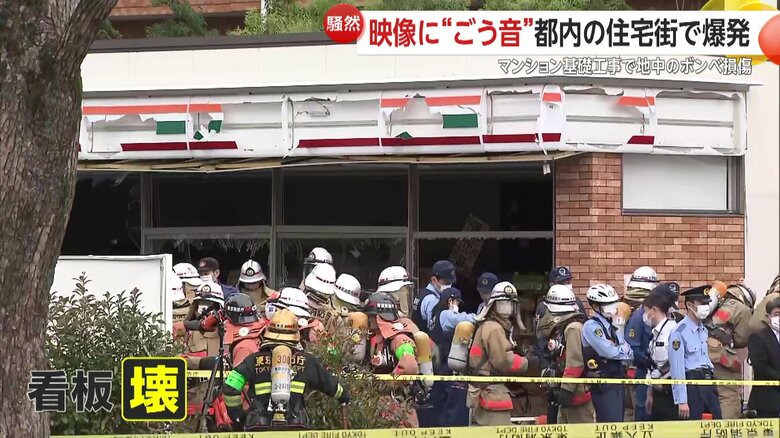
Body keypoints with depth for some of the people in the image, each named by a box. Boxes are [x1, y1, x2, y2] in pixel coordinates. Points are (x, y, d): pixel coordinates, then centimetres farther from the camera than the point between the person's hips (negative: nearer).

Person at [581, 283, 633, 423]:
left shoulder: (611, 327, 17)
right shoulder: (592, 326, -10)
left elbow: (630, 354, 9)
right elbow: (610, 352, -19)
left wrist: (618, 350, -10)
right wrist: (623, 349, 0)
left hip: (617, 383, 9)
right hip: (604, 385, -9)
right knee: (610, 423, -15)